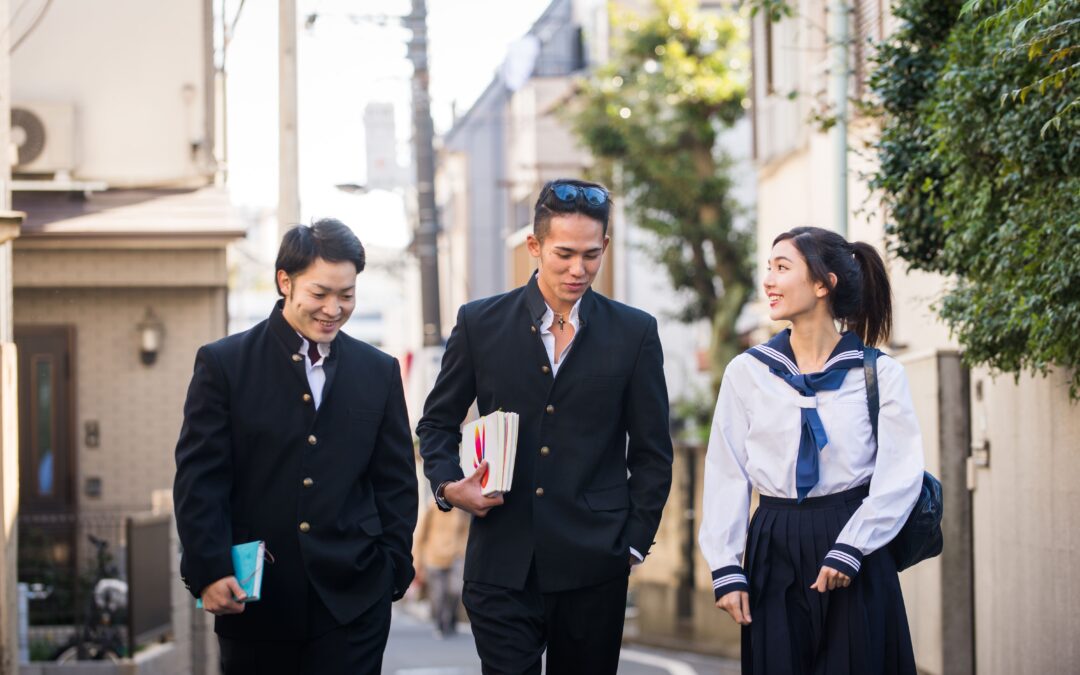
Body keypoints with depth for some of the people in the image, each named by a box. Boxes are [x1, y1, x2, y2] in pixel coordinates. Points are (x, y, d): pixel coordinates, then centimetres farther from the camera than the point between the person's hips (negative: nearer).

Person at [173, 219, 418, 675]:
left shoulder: (379, 372, 10)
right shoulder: (224, 364, 1)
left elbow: (396, 482, 12)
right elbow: (198, 479, -2)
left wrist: (393, 569, 3)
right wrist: (209, 571, -11)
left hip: (351, 602, 1)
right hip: (254, 599, -1)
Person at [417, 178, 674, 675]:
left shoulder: (634, 333, 5)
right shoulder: (480, 323, 5)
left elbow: (651, 451, 9)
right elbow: (437, 422, 14)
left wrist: (635, 540, 3)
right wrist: (448, 484, -4)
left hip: (593, 564, 0)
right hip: (502, 560, 0)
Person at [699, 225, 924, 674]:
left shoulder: (879, 372, -2)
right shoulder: (747, 371, 4)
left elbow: (901, 474, -7)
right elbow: (726, 476, 3)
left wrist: (848, 550, -15)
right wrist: (726, 569, -4)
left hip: (855, 554, -2)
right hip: (774, 552, 2)